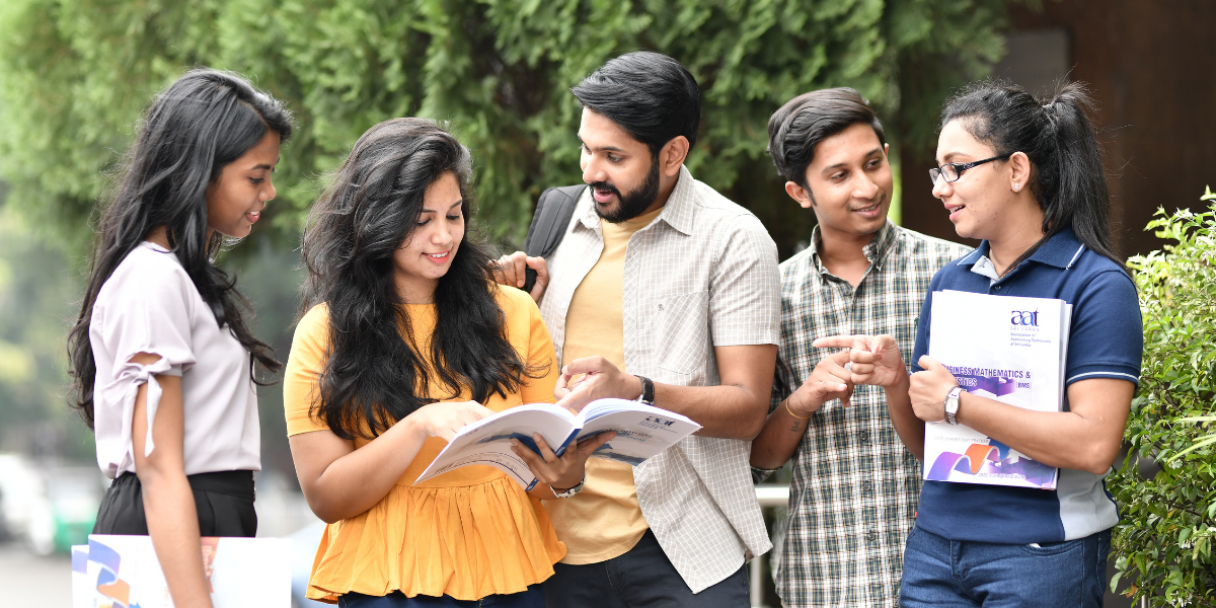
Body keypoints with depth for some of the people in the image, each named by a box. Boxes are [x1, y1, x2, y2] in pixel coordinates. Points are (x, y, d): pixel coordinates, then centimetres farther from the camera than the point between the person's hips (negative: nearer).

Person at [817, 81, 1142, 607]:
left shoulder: (1097, 285, -8)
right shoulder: (950, 281, 11)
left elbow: (1094, 445, -19)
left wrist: (957, 403, -15)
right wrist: (895, 382, -4)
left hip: (1042, 558, -5)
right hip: (934, 552, 6)